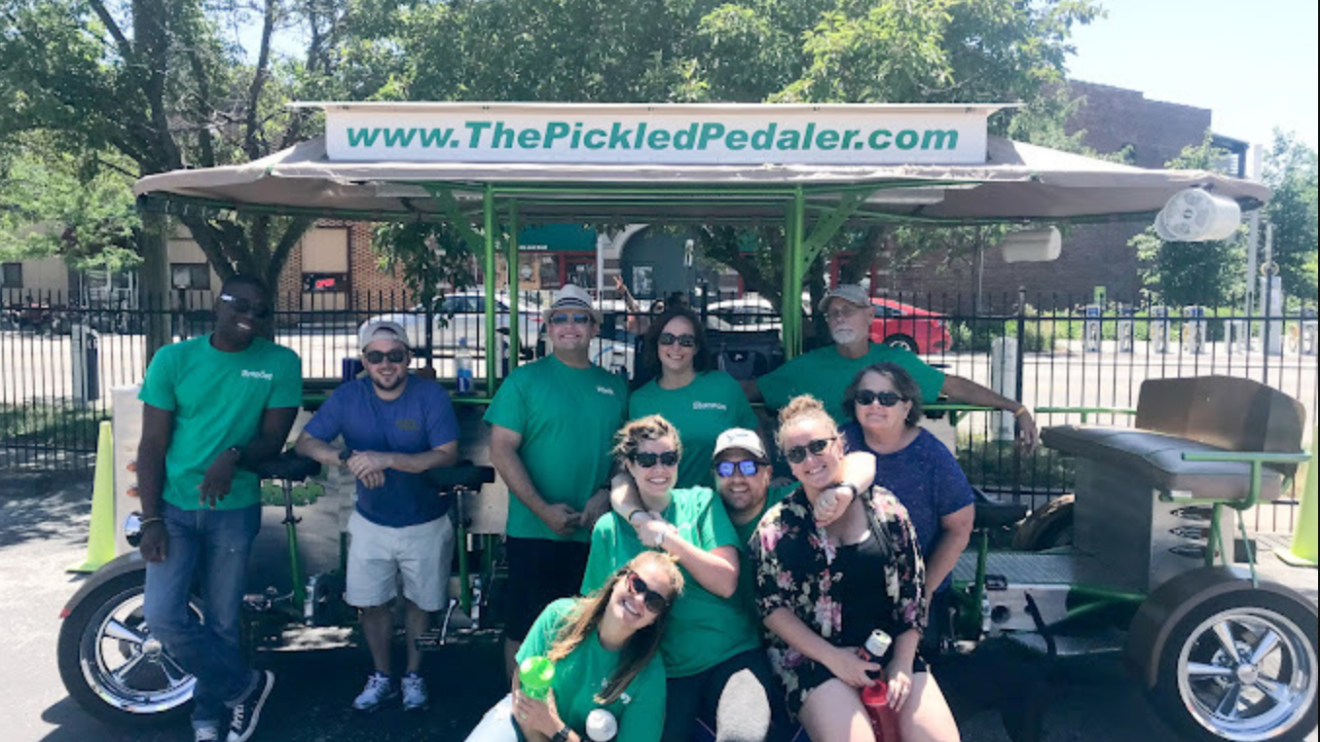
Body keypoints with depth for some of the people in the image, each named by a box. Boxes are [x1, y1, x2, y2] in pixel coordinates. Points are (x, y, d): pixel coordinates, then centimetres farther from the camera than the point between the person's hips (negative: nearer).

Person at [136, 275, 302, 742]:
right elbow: (152, 445, -2)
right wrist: (150, 520, -8)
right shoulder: (173, 359, -3)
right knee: (162, 616, -9)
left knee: (221, 621, 9)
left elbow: (274, 437, -4)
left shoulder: (281, 363, -5)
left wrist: (234, 457, -25)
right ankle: (247, 686, 12)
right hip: (174, 506, 1)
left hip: (235, 509, 0)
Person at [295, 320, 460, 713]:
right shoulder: (348, 397, -8)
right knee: (372, 603, 13)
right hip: (370, 522, 2)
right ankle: (382, 677, 35)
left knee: (420, 602, 14)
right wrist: (347, 458, -28)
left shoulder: (431, 396, -17)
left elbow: (447, 456, -24)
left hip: (426, 524, -2)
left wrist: (387, 459, -35)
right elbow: (305, 442, -8)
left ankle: (413, 674, 37)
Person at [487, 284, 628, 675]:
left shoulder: (615, 386, 9)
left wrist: (606, 495, -8)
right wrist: (543, 510, -16)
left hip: (597, 533, 4)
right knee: (525, 631, 7)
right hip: (534, 532, -3)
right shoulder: (525, 380, -3)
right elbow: (501, 450, -9)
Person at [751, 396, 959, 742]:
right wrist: (832, 657, -12)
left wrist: (902, 662, -2)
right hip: (814, 657, -3)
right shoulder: (777, 526, -1)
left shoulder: (885, 508, 6)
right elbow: (772, 607, -3)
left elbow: (913, 592, 8)